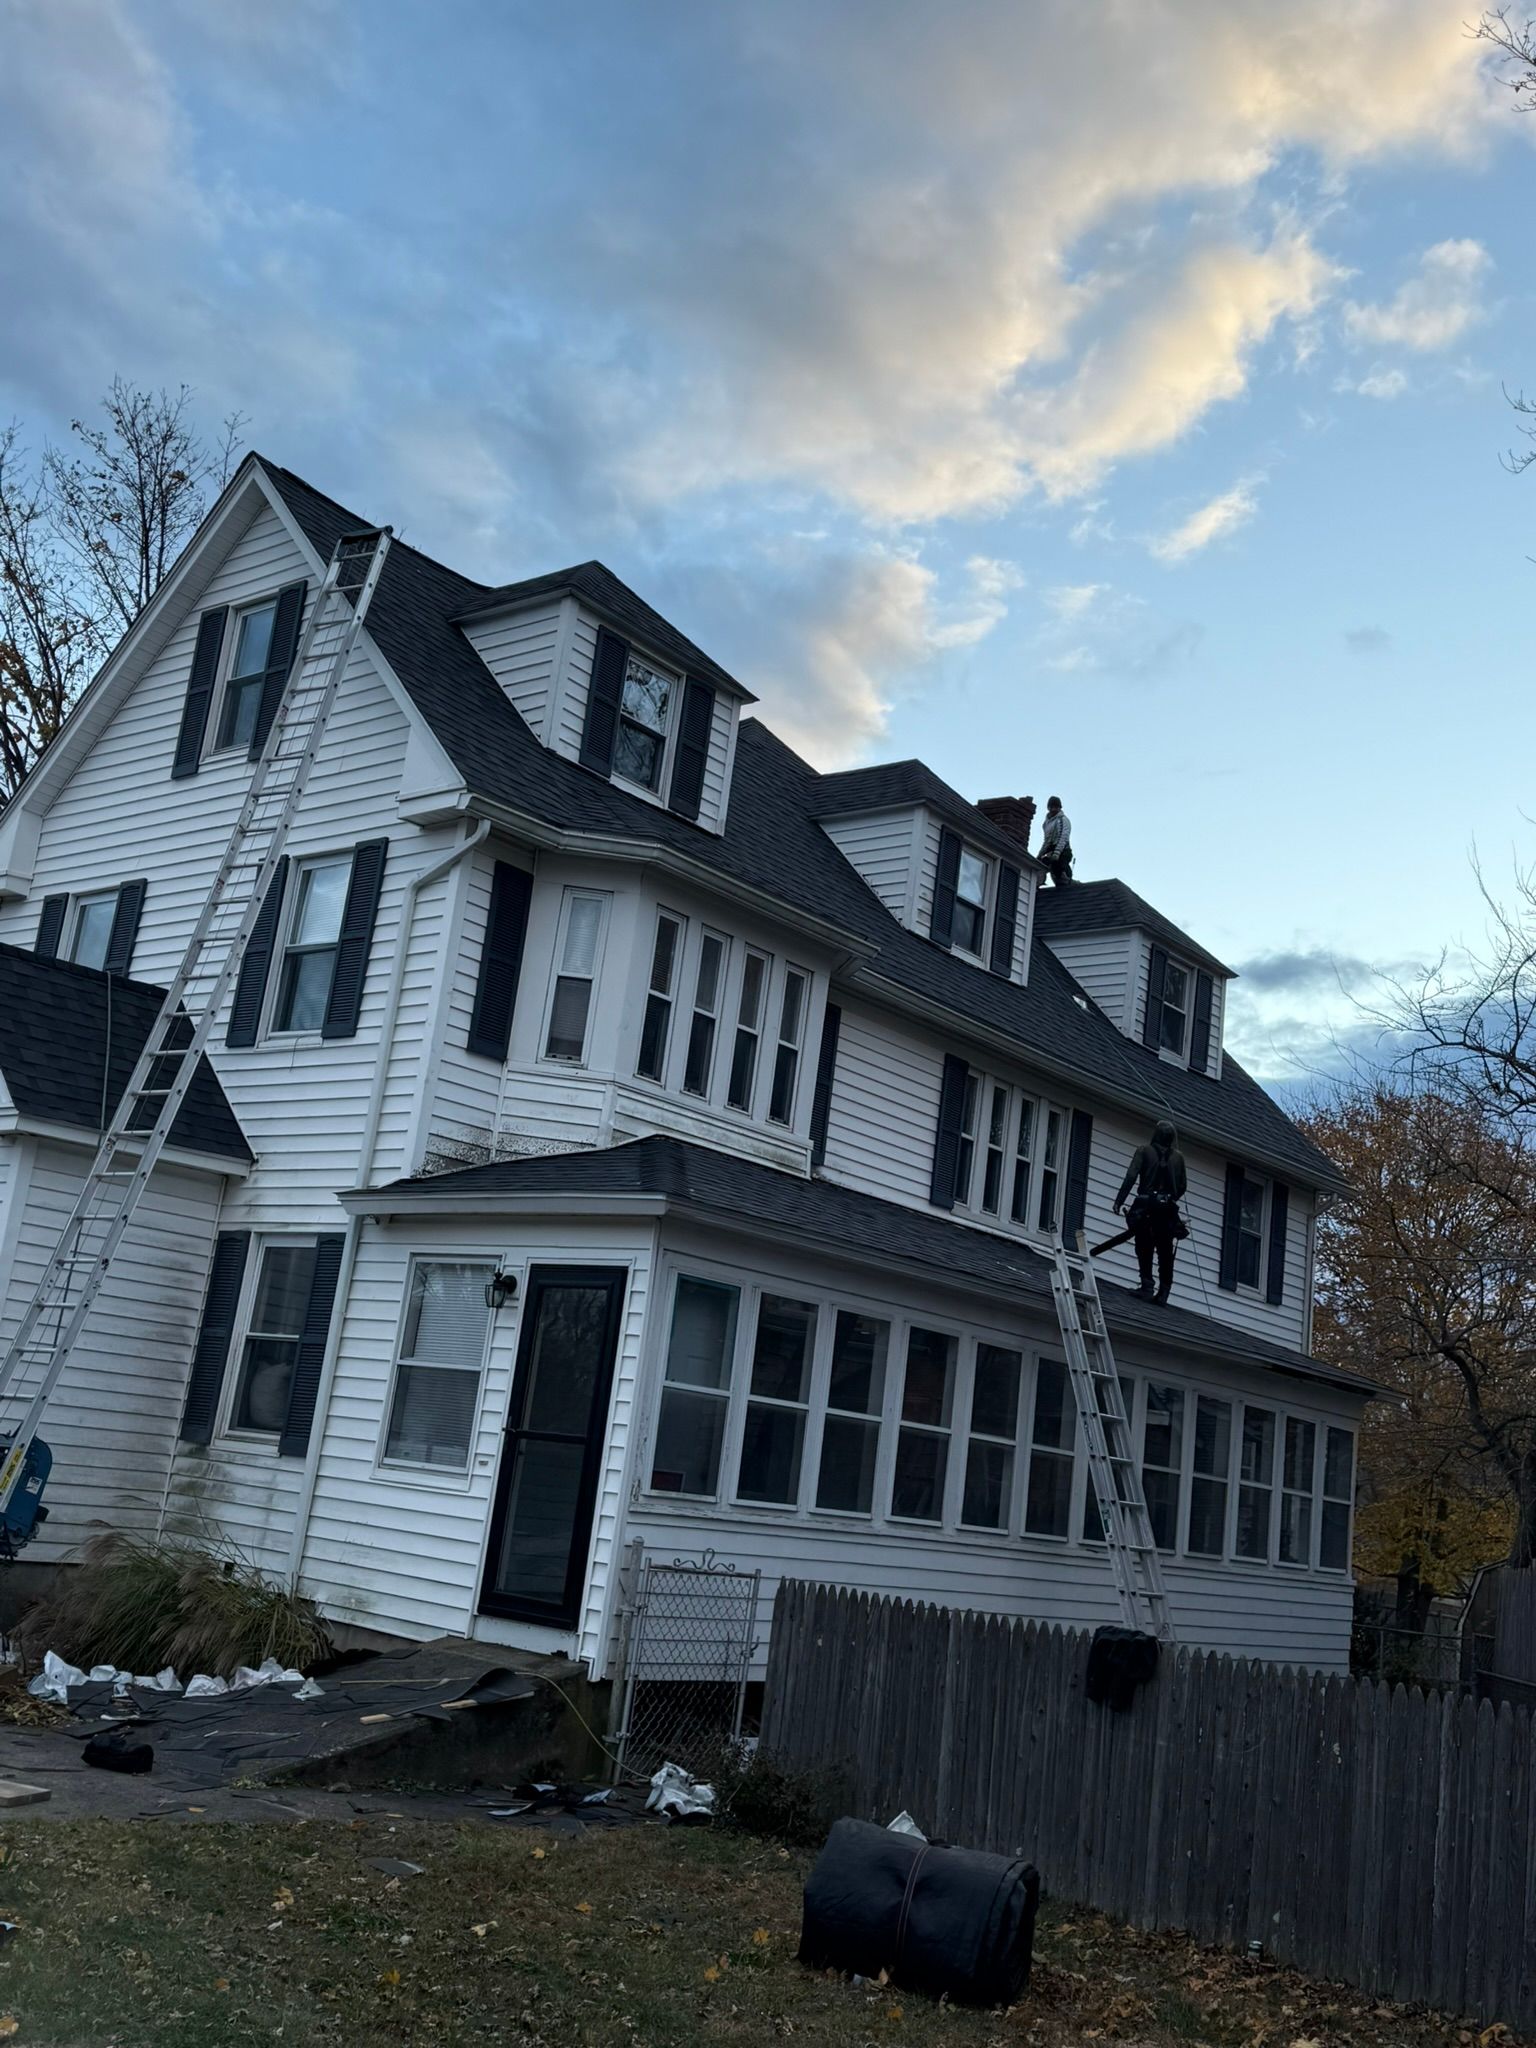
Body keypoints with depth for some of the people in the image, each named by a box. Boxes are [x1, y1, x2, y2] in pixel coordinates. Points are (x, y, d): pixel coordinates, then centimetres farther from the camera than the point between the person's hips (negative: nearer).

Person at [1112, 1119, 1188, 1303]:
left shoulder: (1144, 1151, 0)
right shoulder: (1178, 1157, 8)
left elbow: (1131, 1177, -9)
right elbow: (1183, 1185, 10)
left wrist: (1119, 1201, -7)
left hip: (1146, 1205, -3)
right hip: (1167, 1208, 3)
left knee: (1144, 1249, 0)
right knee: (1165, 1253, 8)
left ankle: (1147, 1288, -9)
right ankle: (1163, 1292, 6)